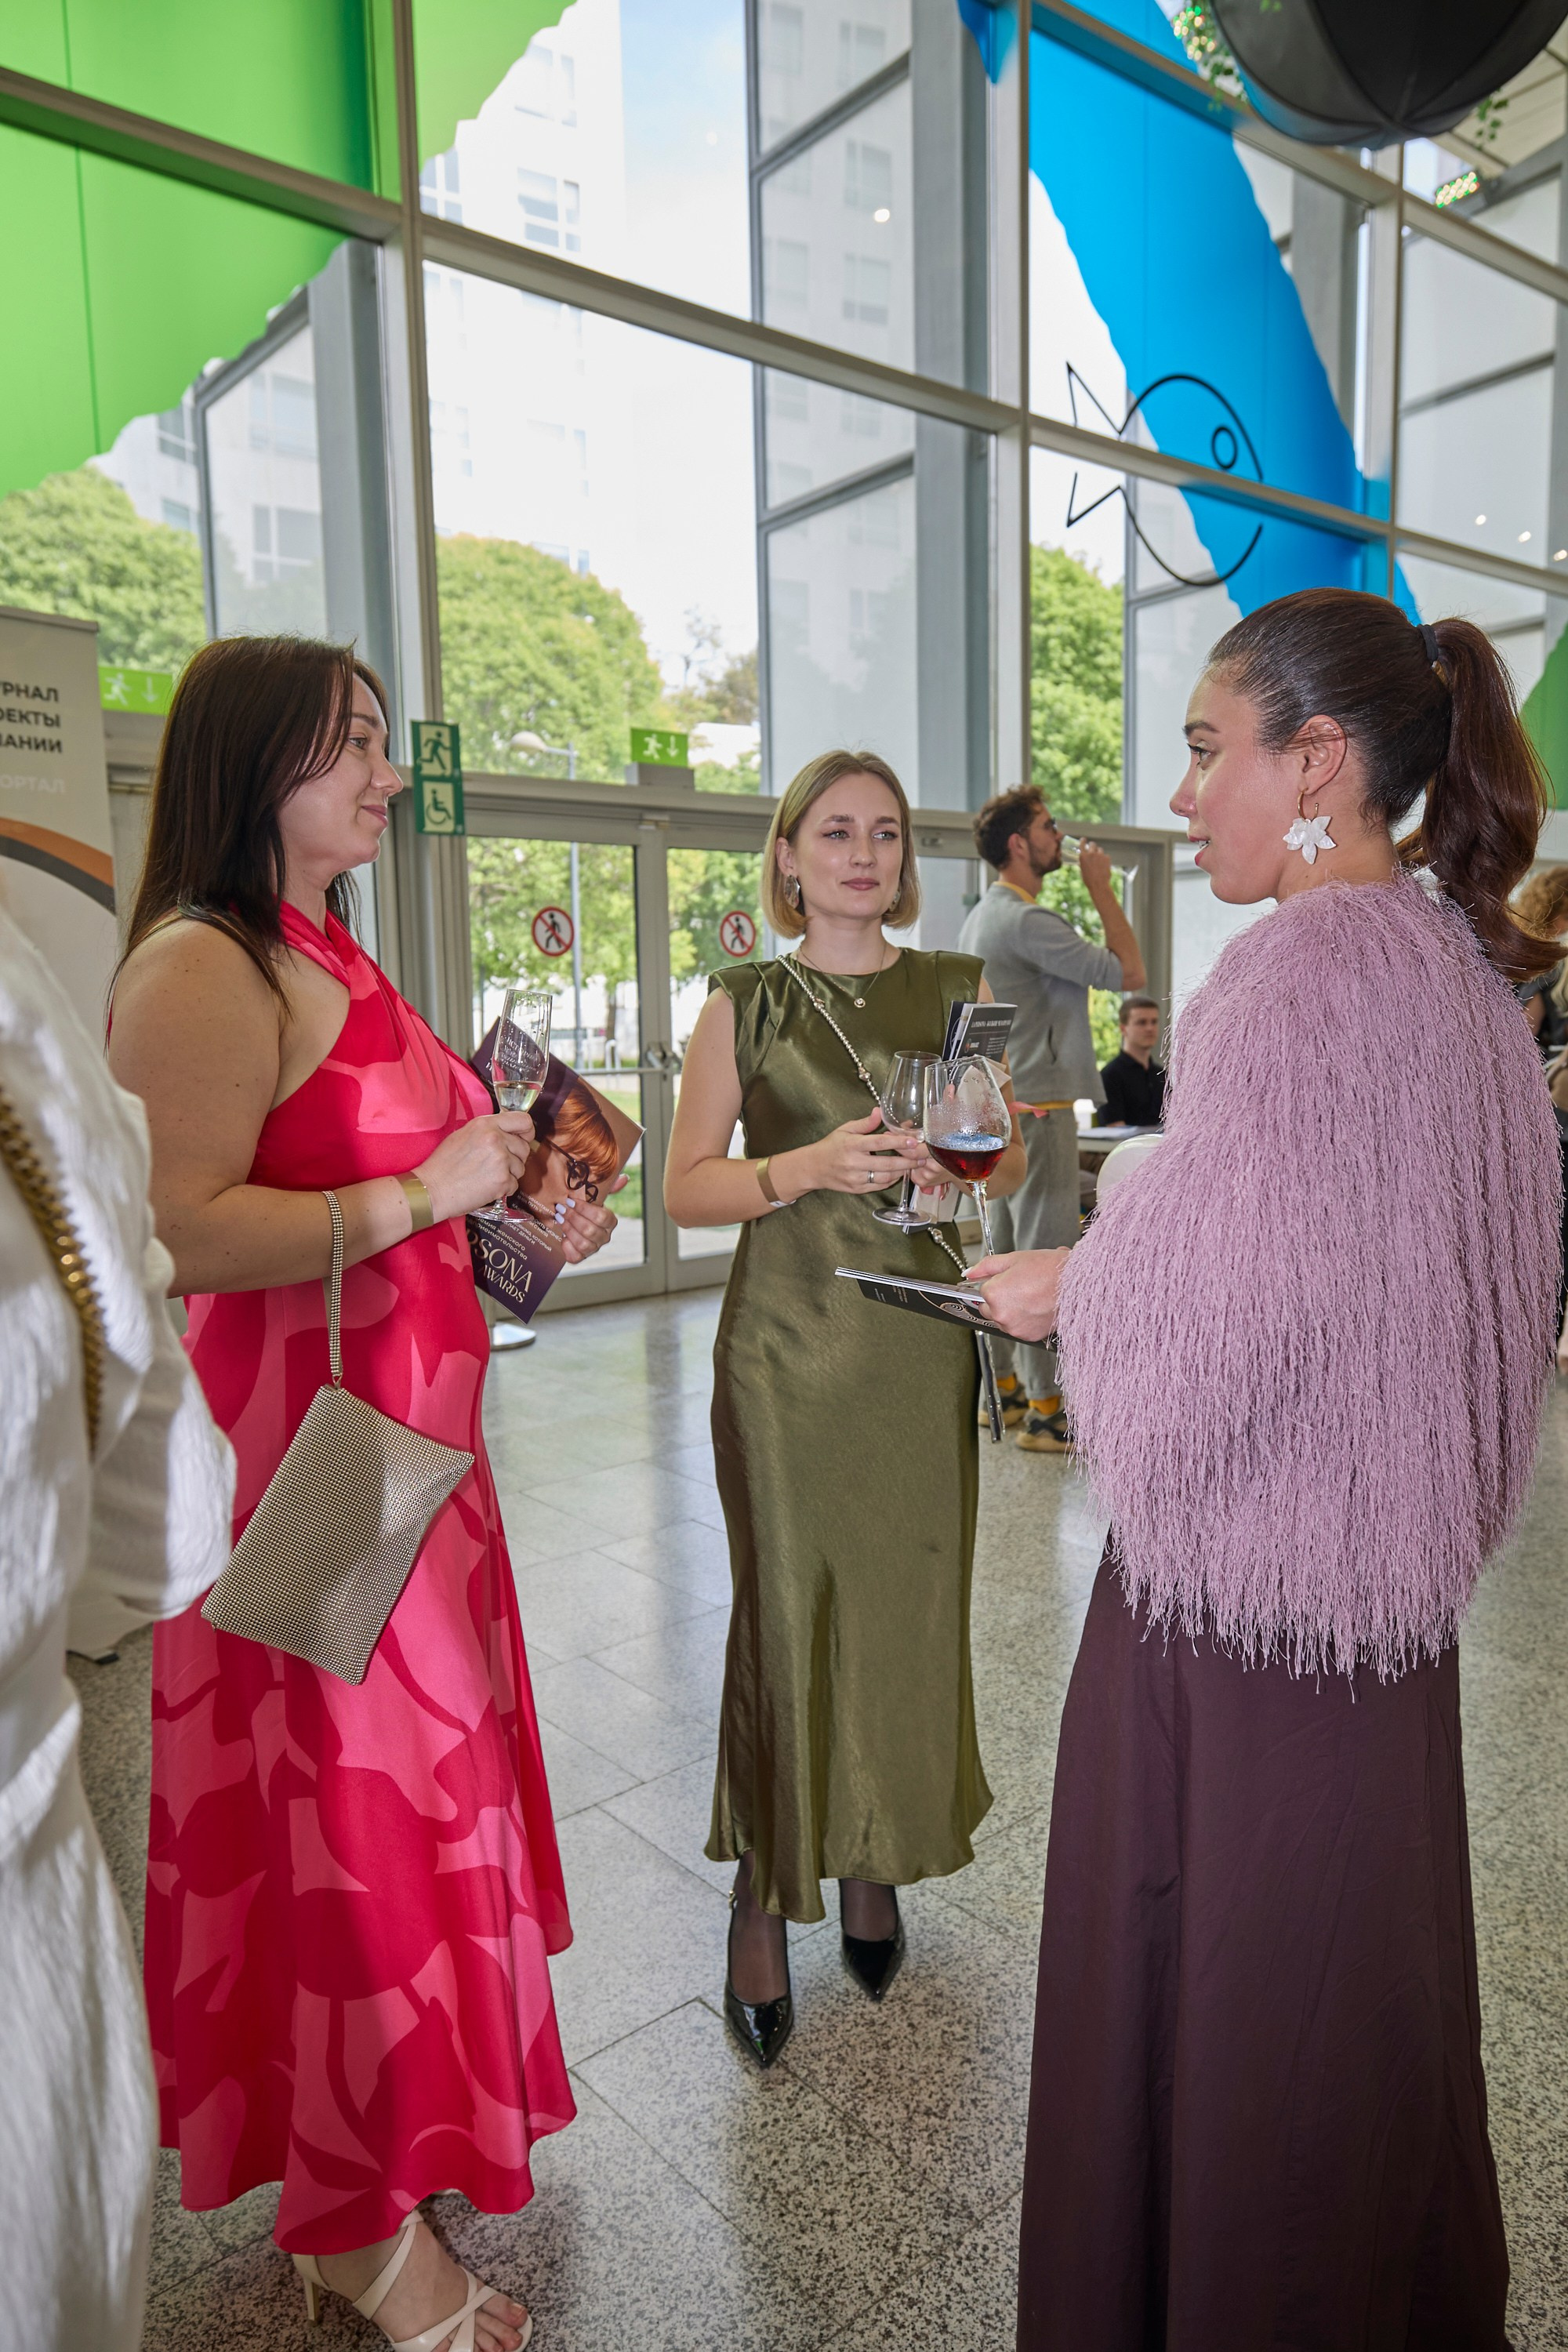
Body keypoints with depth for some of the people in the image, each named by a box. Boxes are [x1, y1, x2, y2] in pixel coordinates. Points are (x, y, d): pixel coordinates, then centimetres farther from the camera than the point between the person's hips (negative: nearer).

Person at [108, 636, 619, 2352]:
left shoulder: (332, 962, 16)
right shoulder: (201, 969, -16)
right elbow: (177, 1236, -27)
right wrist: (422, 1192, -21)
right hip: (299, 1454, -10)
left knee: (412, 1781, 19)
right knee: (346, 1804, 3)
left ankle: (401, 2127, 40)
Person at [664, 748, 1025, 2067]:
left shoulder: (957, 991, 8)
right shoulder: (746, 1004, 2)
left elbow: (1012, 1166, 12)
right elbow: (686, 1188, -1)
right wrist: (807, 1168, -17)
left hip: (921, 1339, 2)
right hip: (788, 1343, -2)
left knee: (909, 1611, 9)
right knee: (787, 1614, 2)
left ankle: (874, 1868, 32)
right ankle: (767, 1897, 22)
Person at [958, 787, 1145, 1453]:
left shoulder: (980, 917, 15)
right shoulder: (1027, 921, -17)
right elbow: (1129, 971, -17)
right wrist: (1102, 888, -7)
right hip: (1037, 1110, -10)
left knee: (1006, 1252, 14)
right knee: (1047, 1257, -6)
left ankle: (1002, 1390, 22)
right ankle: (1044, 1410, -2)